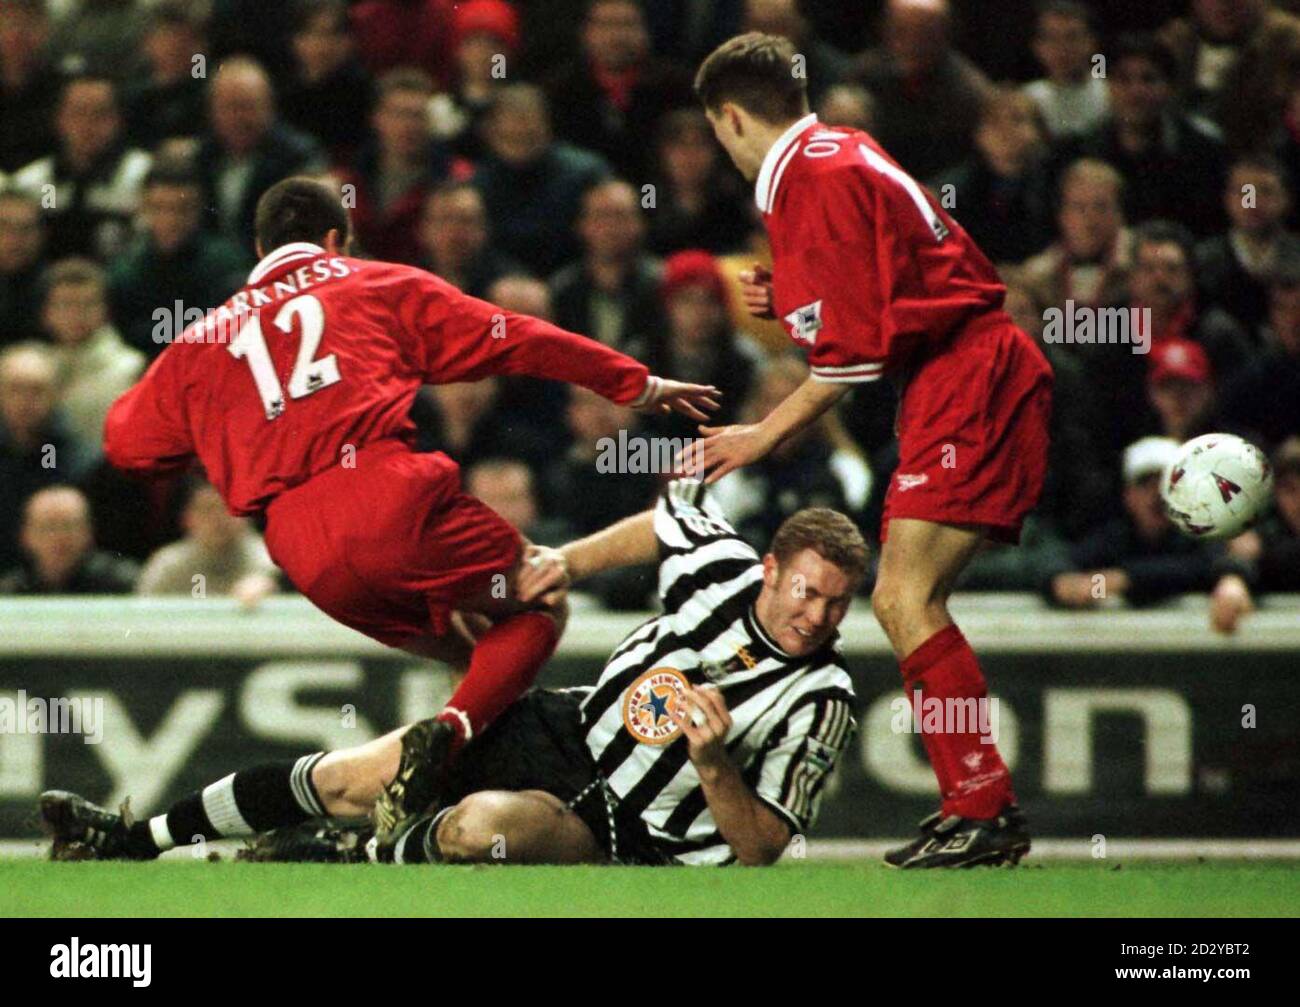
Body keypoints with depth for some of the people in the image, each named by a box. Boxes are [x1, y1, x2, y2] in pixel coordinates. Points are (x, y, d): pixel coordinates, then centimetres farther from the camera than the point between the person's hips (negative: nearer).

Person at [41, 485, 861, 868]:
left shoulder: (819, 703, -17)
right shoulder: (726, 570, -5)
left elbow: (761, 850, -15)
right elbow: (672, 517, 19)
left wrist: (713, 762, -30)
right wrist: (571, 563, 12)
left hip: (621, 837, -6)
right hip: (568, 732, 6)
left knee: (484, 824, -37)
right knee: (345, 780, 3)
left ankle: (357, 864, -5)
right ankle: (138, 840, 19)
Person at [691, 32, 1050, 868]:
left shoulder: (820, 179, -13)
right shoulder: (841, 156, 18)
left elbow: (856, 352, -16)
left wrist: (765, 436, -8)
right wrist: (795, 303, 18)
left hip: (971, 388, -10)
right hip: (966, 383, 10)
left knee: (906, 598, -16)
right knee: (902, 601, 10)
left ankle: (987, 810, -18)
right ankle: (978, 807, 12)